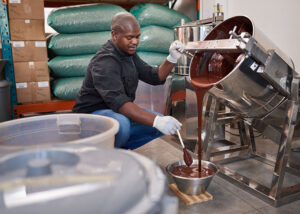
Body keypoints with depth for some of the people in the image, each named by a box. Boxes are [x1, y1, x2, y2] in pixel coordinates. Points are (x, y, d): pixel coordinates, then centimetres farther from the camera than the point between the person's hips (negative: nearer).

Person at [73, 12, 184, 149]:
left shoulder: (129, 54, 6)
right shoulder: (105, 61, -24)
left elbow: (154, 77, 6)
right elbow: (117, 101, -37)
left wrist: (172, 58, -12)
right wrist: (156, 120, -45)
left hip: (119, 112, 8)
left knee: (162, 124, -3)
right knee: (120, 124, -40)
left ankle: (118, 148, 2)